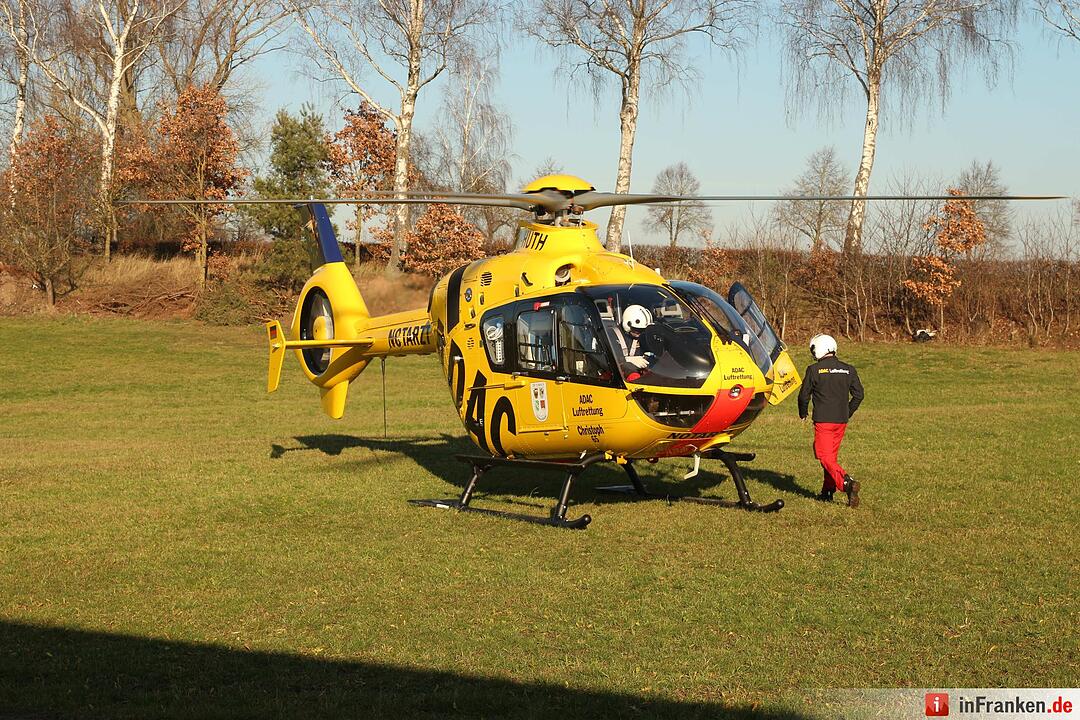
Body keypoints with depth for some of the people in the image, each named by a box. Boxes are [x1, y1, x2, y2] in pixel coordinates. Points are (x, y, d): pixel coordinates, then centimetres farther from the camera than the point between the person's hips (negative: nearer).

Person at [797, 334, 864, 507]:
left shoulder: (814, 370, -6)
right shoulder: (848, 369, 6)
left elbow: (804, 395, 1)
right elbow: (859, 394, 8)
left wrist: (803, 414, 19)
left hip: (823, 420, -5)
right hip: (841, 421, 5)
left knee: (826, 457, -6)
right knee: (831, 455, 18)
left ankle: (847, 482, -28)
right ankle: (828, 491, 21)